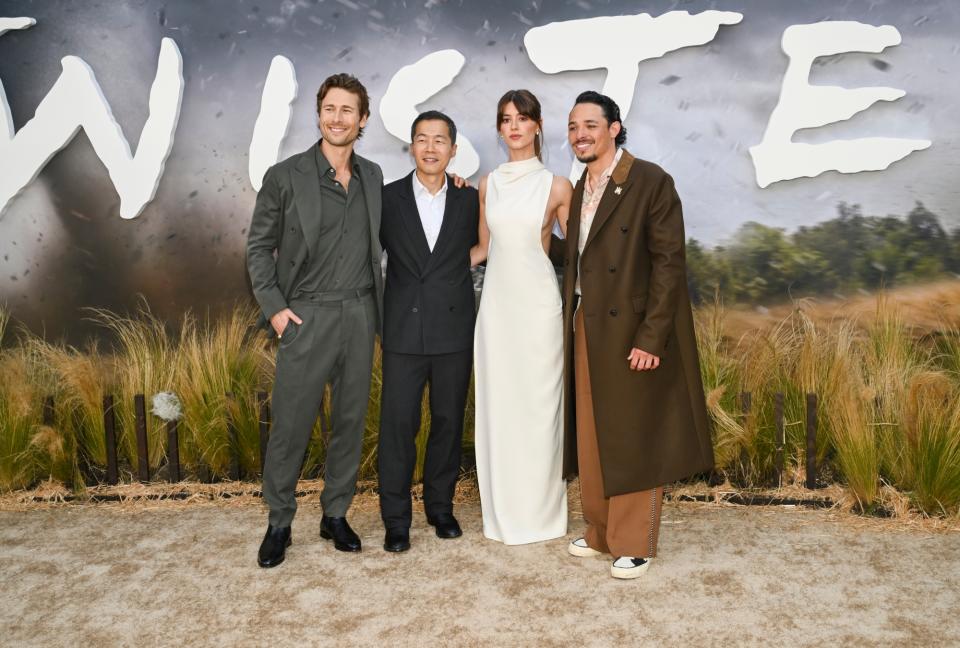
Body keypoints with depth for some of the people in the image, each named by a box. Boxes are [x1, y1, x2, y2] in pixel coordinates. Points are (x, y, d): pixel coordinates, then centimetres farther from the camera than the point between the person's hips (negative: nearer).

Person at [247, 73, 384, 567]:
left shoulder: (372, 176, 10)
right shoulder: (285, 176, -2)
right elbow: (258, 247, 1)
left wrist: (378, 301, 7)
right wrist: (274, 306, -7)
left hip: (360, 316, 4)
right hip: (307, 317, -4)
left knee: (350, 420, 10)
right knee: (290, 424, -1)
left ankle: (335, 515, 24)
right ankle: (279, 522, 17)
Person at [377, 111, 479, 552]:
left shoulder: (469, 200, 5)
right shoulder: (387, 198, 3)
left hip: (454, 331, 2)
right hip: (404, 332, -1)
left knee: (448, 421, 10)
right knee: (397, 424, -1)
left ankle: (441, 507, 26)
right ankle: (396, 520, 12)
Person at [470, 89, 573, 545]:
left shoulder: (556, 186, -2)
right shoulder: (487, 185, 9)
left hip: (538, 302, -3)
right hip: (496, 302, 3)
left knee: (538, 404, 3)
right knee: (496, 405, 7)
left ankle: (540, 511, 19)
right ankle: (502, 511, 22)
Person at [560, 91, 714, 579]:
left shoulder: (650, 182, -10)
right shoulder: (580, 188, 13)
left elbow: (669, 262, -14)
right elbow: (575, 262, 12)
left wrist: (651, 337, -19)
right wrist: (570, 326, 6)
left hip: (632, 333, -7)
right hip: (585, 332, 7)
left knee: (634, 441, 5)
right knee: (591, 438, 14)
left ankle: (635, 545, 19)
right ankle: (600, 532, 30)